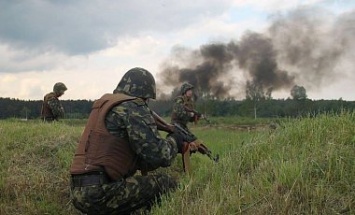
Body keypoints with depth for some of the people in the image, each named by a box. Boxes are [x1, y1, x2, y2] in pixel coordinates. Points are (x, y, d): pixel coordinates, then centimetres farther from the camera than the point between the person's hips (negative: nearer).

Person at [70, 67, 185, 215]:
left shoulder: (105, 104, 20)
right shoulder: (133, 107, -7)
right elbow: (158, 155, -14)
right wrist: (174, 141, 8)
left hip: (80, 191, 9)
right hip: (99, 193, -9)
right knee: (167, 184, -1)